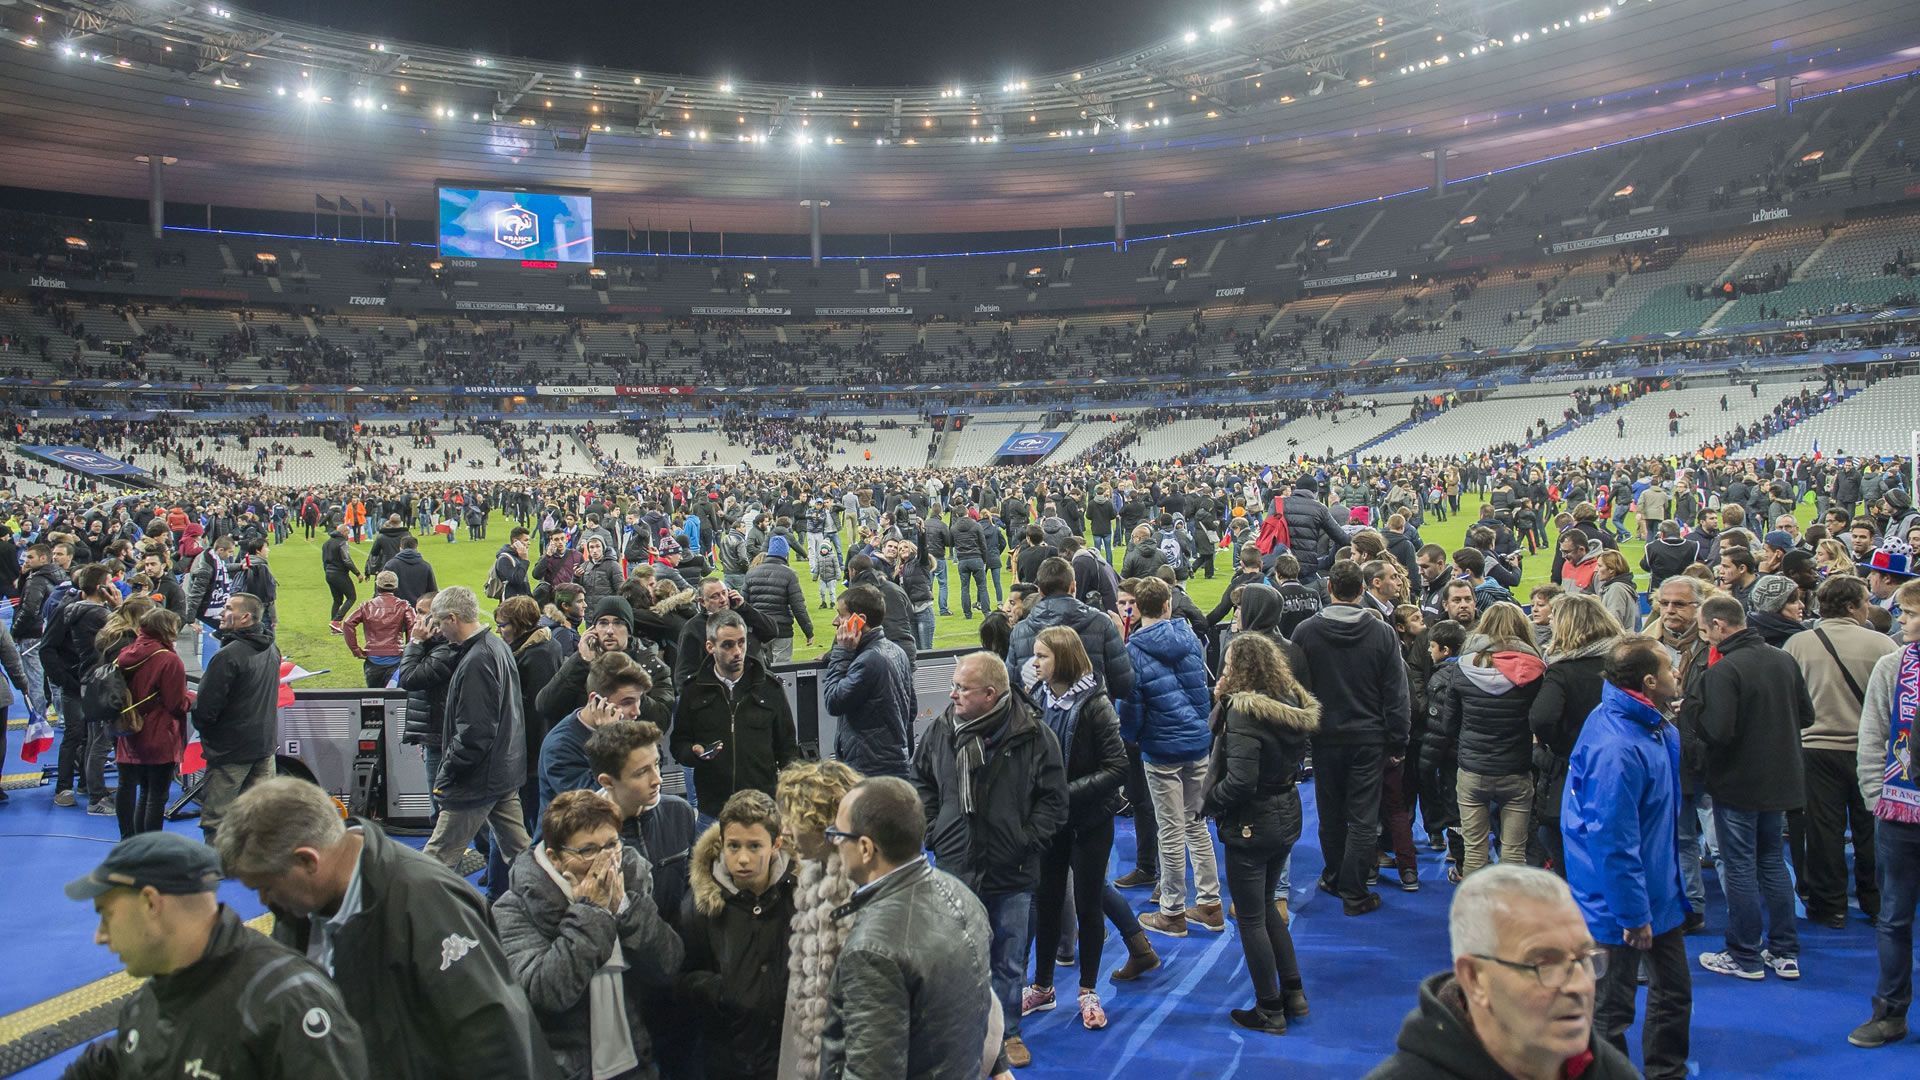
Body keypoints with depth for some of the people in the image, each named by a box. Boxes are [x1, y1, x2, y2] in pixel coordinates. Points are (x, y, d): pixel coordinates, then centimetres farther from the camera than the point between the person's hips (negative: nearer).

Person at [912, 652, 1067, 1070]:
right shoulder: (941, 731, -3)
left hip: (1012, 875, -2)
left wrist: (1026, 843, -10)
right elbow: (922, 784, 12)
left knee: (1010, 962, 14)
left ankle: (1007, 1032, 33)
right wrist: (934, 834, 3)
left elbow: (1053, 799, -5)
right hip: (955, 868, 2)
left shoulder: (1033, 736, -12)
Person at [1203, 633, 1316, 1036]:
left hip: (1250, 825, -8)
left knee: (1251, 919, 6)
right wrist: (1222, 703, 0)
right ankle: (1293, 993, 28)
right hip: (1286, 817, 8)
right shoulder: (1292, 704, 1)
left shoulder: (1244, 710, -23)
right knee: (1266, 906, 24)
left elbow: (1240, 781, -27)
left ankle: (1269, 1011, 16)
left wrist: (1208, 803, -9)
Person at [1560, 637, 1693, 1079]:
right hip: (1622, 901, -10)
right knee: (1611, 1010, 8)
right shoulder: (1617, 748, -31)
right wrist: (1633, 914, -22)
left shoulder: (1654, 727, 1)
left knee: (1674, 990, 24)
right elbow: (1613, 840, -27)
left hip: (1659, 891, 10)